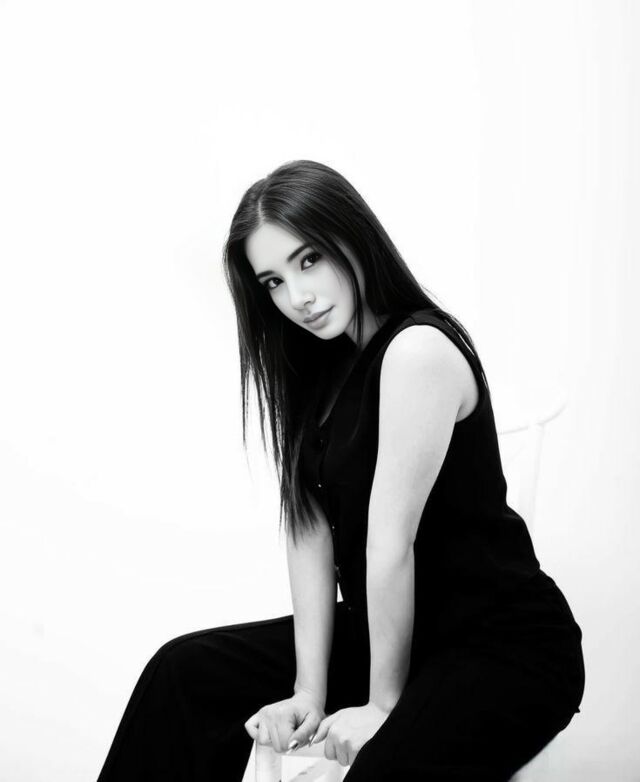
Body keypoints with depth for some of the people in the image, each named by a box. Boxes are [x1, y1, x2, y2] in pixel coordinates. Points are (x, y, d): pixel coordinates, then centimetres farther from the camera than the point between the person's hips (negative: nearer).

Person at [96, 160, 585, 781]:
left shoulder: (417, 351, -21)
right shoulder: (324, 367, 6)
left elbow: (390, 542, -19)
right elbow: (309, 528, -1)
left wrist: (384, 704, -13)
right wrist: (309, 690, -6)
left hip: (507, 648, -8)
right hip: (393, 630, 8)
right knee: (186, 671, 2)